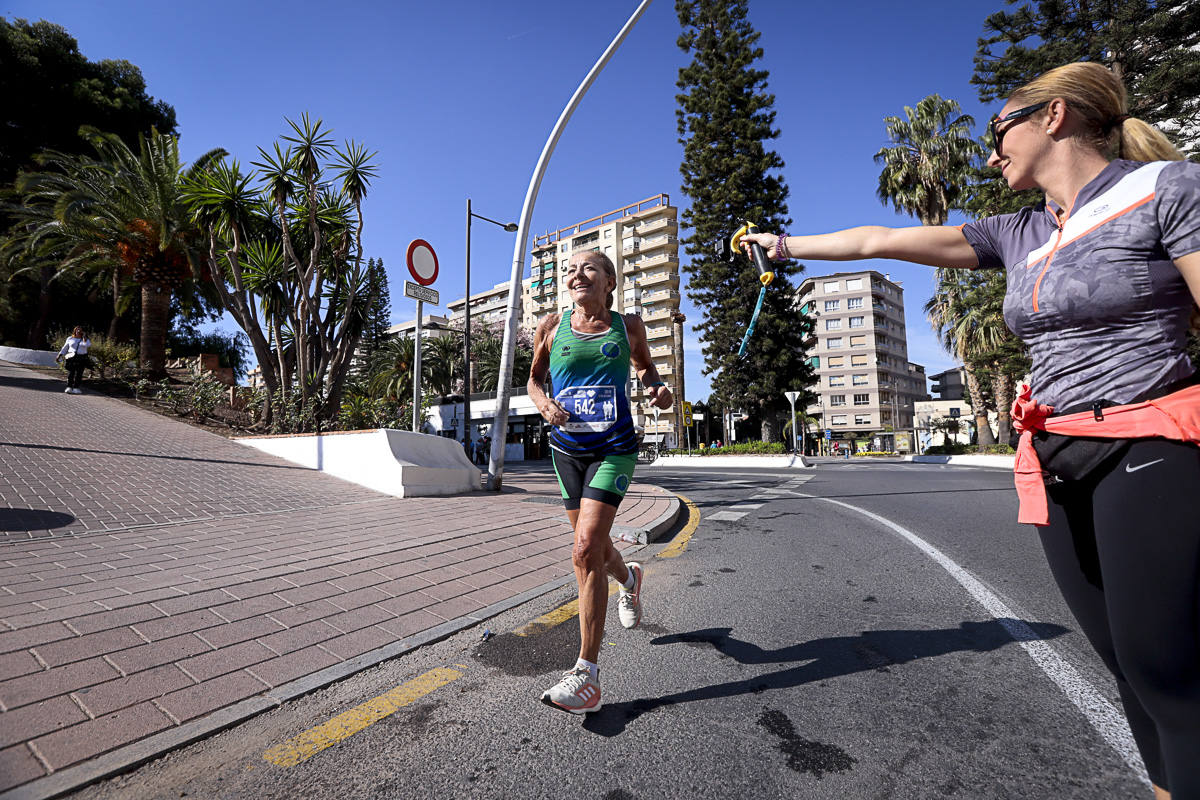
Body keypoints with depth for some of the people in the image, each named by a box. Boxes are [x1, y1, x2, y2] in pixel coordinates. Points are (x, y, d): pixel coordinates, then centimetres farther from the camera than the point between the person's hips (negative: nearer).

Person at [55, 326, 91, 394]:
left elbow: (88, 345, -17)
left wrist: (84, 337, -14)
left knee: (78, 374, -3)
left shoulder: (85, 339, 6)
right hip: (72, 358, 1)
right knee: (70, 373, -4)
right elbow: (65, 348, 13)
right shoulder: (70, 339, 10)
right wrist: (59, 356, 8)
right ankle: (69, 388, -2)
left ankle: (76, 388, 1)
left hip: (81, 359, -1)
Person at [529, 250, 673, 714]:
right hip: (567, 448, 3)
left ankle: (587, 674, -6)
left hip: (614, 448, -3)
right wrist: (543, 402, -10)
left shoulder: (627, 325, 2)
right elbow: (534, 379, 13)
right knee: (591, 546, 16)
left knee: (586, 550, -16)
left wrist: (656, 388, -3)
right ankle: (628, 580, 53)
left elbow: (644, 364, 19)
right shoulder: (552, 326, 3)